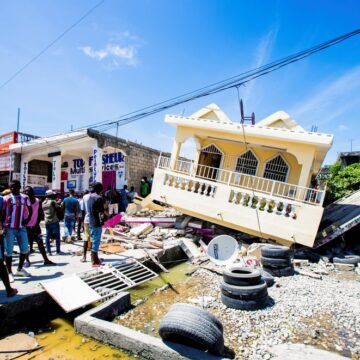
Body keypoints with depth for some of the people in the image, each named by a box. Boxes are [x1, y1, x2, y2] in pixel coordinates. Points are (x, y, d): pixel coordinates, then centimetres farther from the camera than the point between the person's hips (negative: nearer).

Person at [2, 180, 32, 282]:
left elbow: (30, 210, 15)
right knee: (9, 251, 4)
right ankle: (9, 273, 17)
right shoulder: (6, 198, -4)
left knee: (25, 249, 8)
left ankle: (20, 269, 26)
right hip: (9, 228, -4)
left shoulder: (25, 198, 6)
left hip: (21, 228, 4)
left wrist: (27, 220, 0)